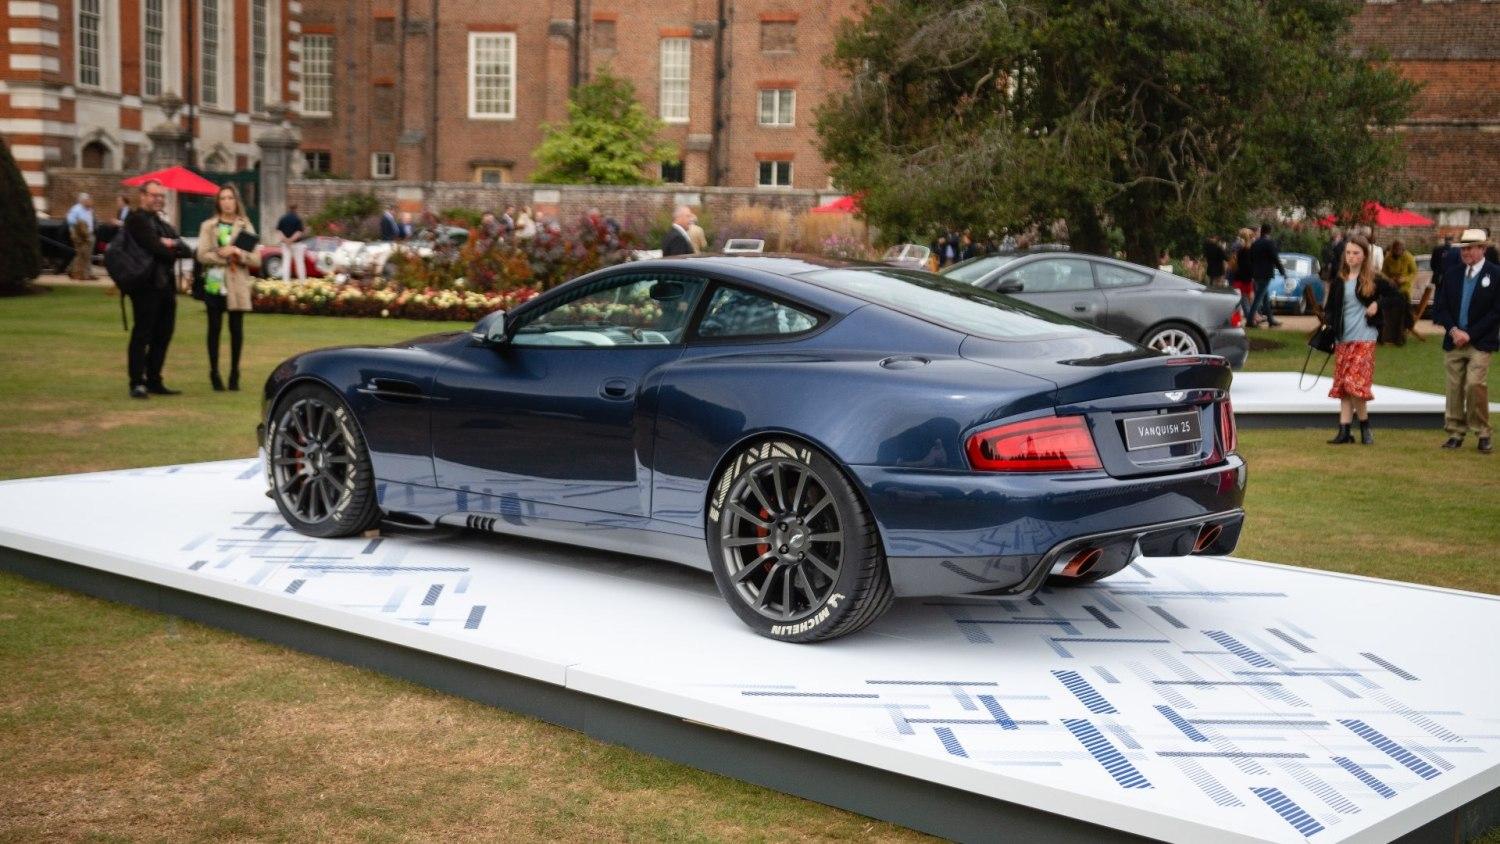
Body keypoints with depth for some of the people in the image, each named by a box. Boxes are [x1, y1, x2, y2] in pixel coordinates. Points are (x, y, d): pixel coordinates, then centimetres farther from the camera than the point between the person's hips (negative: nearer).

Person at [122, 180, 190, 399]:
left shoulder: (164, 225, 23)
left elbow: (186, 250, 11)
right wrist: (173, 252, 1)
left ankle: (154, 382, 16)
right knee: (142, 335, -7)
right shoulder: (136, 219, -4)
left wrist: (172, 245, -10)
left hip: (166, 286, 9)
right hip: (147, 285, -8)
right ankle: (137, 383, -6)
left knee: (162, 336, 9)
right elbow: (155, 247, -18)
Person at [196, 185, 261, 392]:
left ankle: (234, 374, 11)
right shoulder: (208, 226, 6)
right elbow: (202, 255, -6)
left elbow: (256, 260, 2)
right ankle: (214, 373, 8)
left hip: (238, 284, 1)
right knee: (214, 328, 1)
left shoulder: (245, 226, 9)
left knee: (236, 328, 2)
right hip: (214, 283, -1)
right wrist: (225, 256, -15)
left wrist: (239, 254, -16)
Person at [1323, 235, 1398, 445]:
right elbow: (1330, 307, 14)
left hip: (1364, 338, -5)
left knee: (1354, 382, -15)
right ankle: (1344, 431, 7)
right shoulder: (1339, 280, 9)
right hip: (1342, 339, 5)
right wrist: (1329, 324, -3)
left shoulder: (1373, 280, -2)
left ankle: (1365, 426, 2)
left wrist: (1378, 305, -7)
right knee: (1342, 385, 4)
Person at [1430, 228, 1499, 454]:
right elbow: (1440, 306, 9)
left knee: (1475, 385, -15)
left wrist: (1470, 334, -11)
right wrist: (1453, 330, -7)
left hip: (1480, 342, -4)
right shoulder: (1452, 274, 9)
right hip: (1454, 340, 4)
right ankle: (1456, 433, 13)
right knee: (1454, 387, 5)